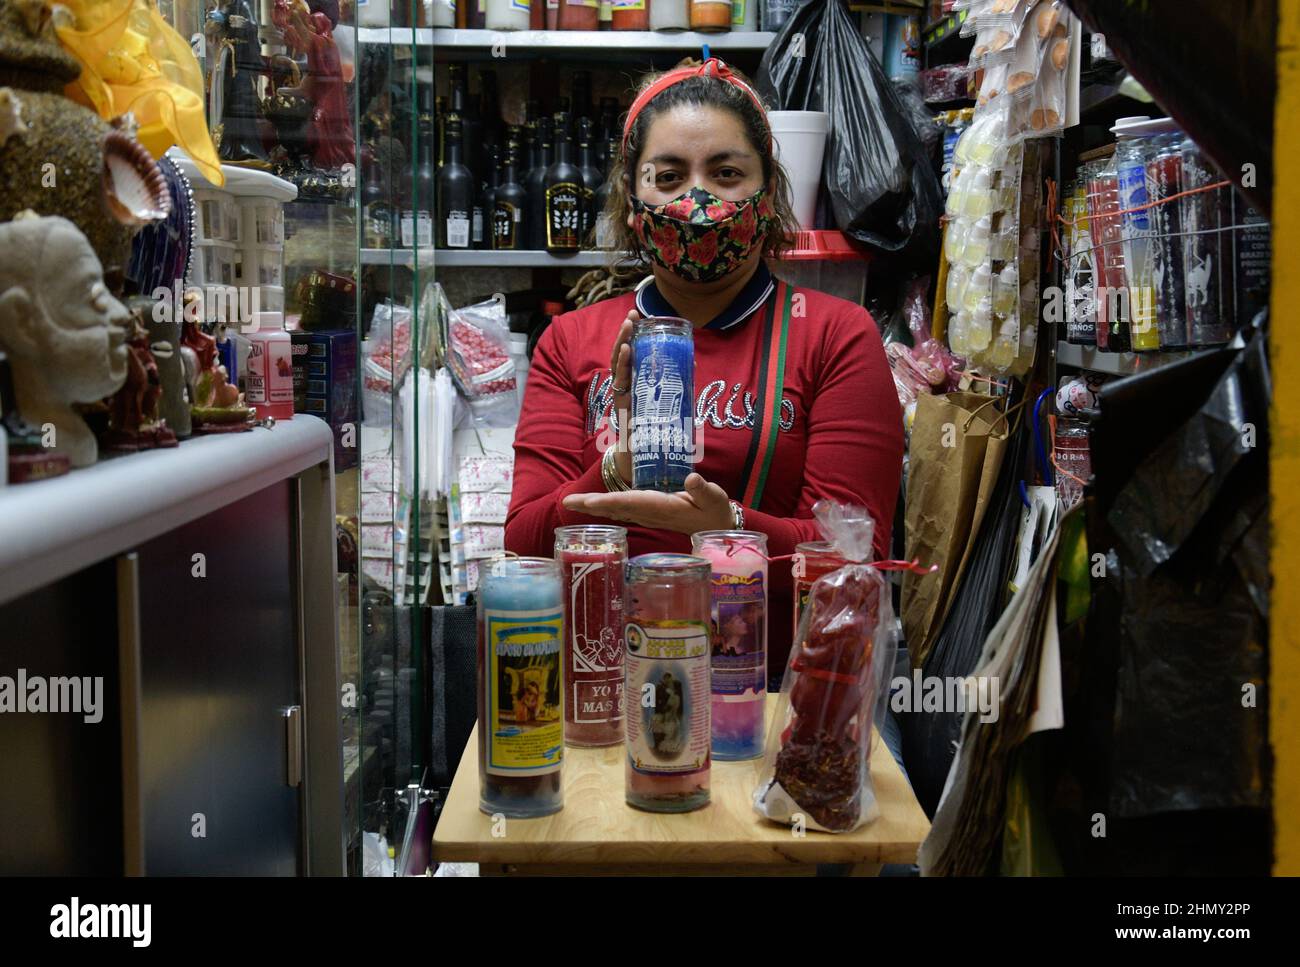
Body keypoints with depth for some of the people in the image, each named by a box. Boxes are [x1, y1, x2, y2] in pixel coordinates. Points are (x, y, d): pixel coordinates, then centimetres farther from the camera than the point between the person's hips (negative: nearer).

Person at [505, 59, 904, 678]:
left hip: (778, 683, -1)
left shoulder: (837, 335, 5)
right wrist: (621, 470, -16)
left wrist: (728, 527, -22)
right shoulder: (570, 342, 11)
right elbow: (523, 547, 3)